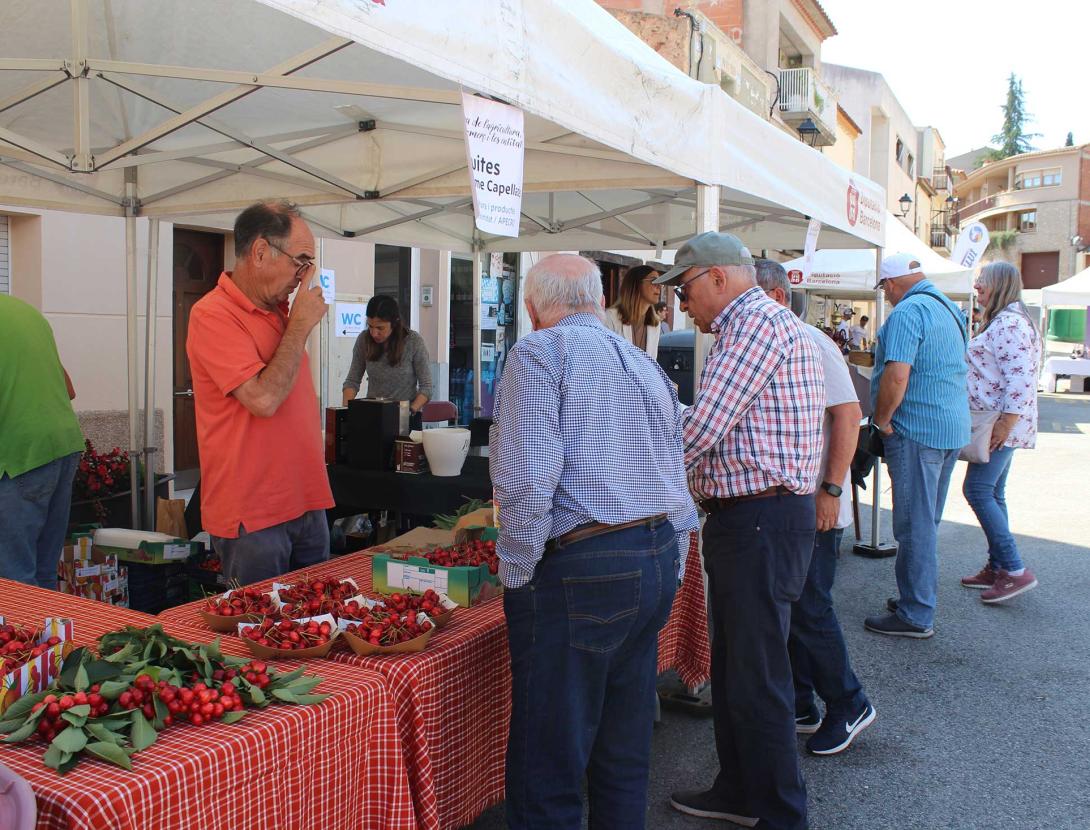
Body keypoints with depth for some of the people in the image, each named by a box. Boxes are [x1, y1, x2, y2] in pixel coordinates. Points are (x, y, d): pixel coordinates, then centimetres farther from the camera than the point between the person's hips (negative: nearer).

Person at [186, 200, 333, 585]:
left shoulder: (278, 310, 11)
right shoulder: (213, 315, -14)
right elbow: (263, 399, -24)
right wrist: (300, 325, -15)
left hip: (307, 505, 8)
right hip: (253, 517, -8)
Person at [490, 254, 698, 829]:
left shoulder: (538, 353, -5)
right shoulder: (645, 363, 18)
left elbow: (527, 475, -19)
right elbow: (677, 485, 17)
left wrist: (516, 574, -8)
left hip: (580, 569, -8)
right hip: (659, 563, 8)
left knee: (547, 775, 3)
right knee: (625, 752, 19)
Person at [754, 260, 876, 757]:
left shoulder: (810, 344, -14)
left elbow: (848, 414, -18)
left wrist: (832, 489, -21)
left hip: (814, 507, -8)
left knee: (808, 610, -1)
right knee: (785, 608, 13)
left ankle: (849, 706, 19)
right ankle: (799, 707, 26)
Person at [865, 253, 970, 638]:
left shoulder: (908, 312, -16)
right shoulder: (949, 308, 14)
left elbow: (896, 377, -27)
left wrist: (881, 420, -12)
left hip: (917, 430, -9)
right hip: (953, 428, 9)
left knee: (914, 525, -3)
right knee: (927, 521, 18)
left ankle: (915, 616, 4)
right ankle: (921, 596, 29)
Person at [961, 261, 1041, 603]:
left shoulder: (1008, 323, -16)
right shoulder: (1001, 321, 19)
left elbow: (1020, 377, -24)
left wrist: (1005, 423, -26)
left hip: (1002, 424, -11)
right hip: (998, 424, 11)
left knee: (977, 490, -11)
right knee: (992, 494, 13)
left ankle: (1015, 570, -8)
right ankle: (997, 568, 19)